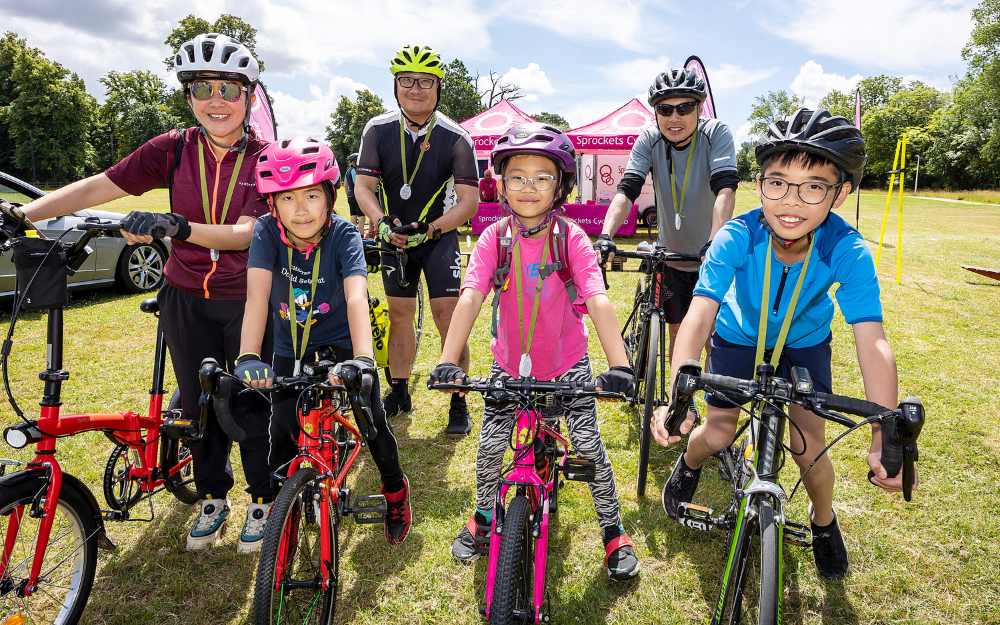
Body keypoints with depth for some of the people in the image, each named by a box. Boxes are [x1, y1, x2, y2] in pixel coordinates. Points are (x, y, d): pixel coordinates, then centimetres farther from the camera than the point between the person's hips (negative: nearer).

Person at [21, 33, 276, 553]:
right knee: (199, 403, 13)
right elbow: (97, 187, -7)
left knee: (252, 403, 4)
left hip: (248, 300, -3)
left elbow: (249, 233, -22)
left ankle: (262, 500, 26)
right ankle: (213, 500, 33)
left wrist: (177, 226, -37)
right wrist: (19, 215, -18)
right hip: (187, 300, 3)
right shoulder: (173, 150, -3)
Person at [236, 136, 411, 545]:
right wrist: (248, 357, -46)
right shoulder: (267, 232, -19)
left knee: (372, 422, -8)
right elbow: (257, 294, -30)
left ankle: (395, 490, 22)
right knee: (283, 434, -1)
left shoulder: (344, 235, -23)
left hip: (340, 343, -1)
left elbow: (356, 297, -37)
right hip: (290, 350, 2)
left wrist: (362, 359, -53)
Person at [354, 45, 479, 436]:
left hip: (440, 235, -3)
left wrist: (432, 228, -31)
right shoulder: (378, 131, -7)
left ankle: (458, 403, 0)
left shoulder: (455, 138, -14)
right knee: (399, 313, 9)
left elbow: (469, 200, -17)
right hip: (394, 235, 3)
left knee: (447, 315, -10)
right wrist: (381, 222, -27)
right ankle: (399, 391, 25)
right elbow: (363, 186, -8)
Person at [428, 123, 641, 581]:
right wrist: (447, 361, -36)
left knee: (589, 445, -1)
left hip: (567, 361, -1)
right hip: (510, 362, 1)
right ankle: (483, 514, 34)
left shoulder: (572, 238, -16)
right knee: (490, 445, 4)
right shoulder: (494, 239, -13)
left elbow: (597, 300, -27)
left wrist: (619, 364, -39)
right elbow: (470, 298, -24)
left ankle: (613, 531, 23)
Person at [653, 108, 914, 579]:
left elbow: (872, 343, -37)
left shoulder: (848, 252, -32)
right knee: (717, 434, -1)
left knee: (808, 447, -4)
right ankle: (687, 466, 37)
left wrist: (885, 438, -47)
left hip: (804, 343, 1)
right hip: (739, 336, 0)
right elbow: (699, 316, -42)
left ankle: (824, 520, 30)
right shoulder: (737, 238, -34)